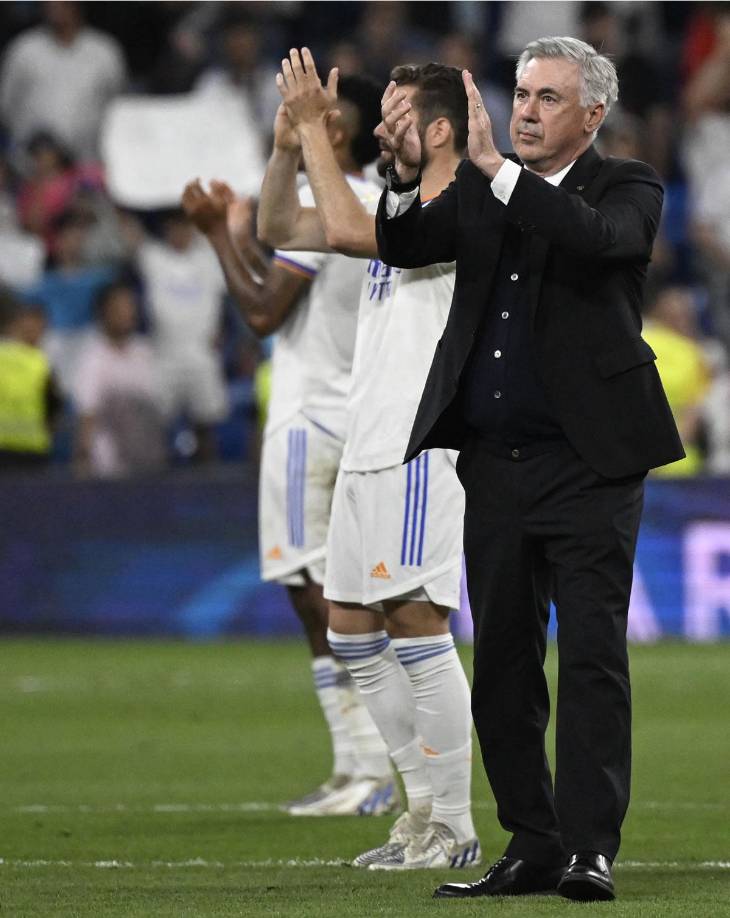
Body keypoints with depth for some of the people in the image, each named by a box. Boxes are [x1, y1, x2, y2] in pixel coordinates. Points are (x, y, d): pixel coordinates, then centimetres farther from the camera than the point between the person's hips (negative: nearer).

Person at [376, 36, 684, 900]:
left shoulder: (626, 189, 0)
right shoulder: (479, 191, 12)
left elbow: (598, 238, -22)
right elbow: (402, 246, 0)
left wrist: (496, 165, -29)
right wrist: (408, 172, -19)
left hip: (589, 466, -5)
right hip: (496, 464, 5)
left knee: (591, 657, -8)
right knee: (502, 665, 7)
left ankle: (590, 849, -9)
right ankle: (532, 847, 14)